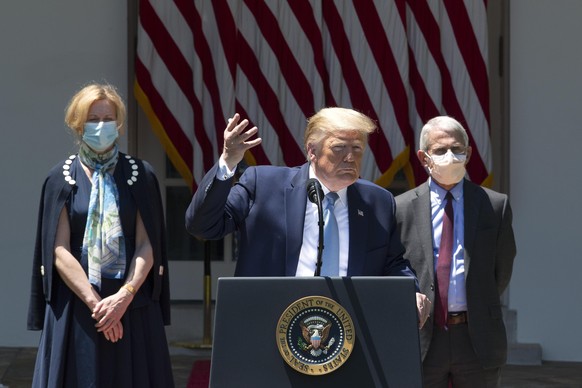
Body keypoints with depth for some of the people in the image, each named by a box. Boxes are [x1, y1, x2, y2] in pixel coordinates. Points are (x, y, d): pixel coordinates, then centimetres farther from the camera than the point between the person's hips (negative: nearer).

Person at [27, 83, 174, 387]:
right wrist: (95, 302, -14)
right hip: (76, 304, 0)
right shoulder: (62, 178, 2)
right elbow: (59, 251, -5)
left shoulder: (139, 175, 4)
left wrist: (124, 297, -16)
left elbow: (147, 246, -2)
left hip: (132, 303, 1)